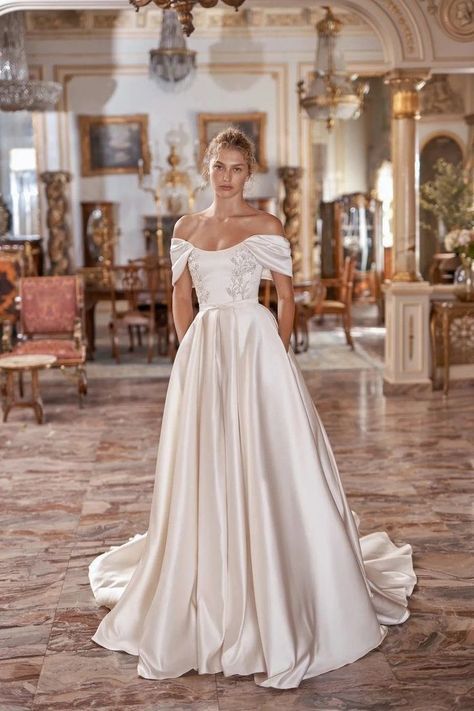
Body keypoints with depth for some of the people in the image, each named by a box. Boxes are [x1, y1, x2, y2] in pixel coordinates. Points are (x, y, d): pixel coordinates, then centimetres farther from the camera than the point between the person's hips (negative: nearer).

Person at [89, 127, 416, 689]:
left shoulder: (266, 227, 0)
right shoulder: (185, 228, 11)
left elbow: (286, 296, 1)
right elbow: (180, 296, 13)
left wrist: (275, 354, -4)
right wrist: (193, 352, 5)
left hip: (255, 348, -3)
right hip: (202, 353, 4)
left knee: (261, 466, -2)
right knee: (204, 471, 7)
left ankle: (272, 609, 11)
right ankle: (207, 596, 22)